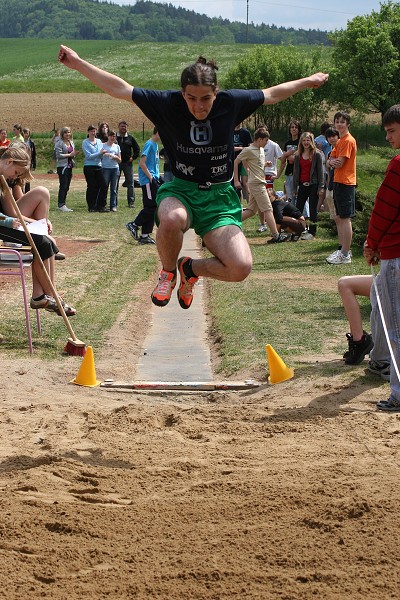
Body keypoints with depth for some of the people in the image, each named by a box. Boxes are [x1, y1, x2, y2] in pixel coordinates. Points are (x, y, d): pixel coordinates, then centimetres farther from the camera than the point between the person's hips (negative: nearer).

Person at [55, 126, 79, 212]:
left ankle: (62, 204, 12)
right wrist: (70, 155, -15)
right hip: (62, 166, -7)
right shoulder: (59, 143, -6)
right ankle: (61, 205, -8)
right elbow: (58, 155, -15)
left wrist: (74, 154, 0)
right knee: (63, 186, -10)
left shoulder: (71, 142, 16)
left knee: (66, 187, 7)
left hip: (69, 166, 7)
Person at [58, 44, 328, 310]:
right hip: (180, 191, -1)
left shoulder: (231, 102, -5)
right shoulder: (168, 103, -8)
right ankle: (168, 272, -5)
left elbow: (271, 94, 13)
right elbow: (121, 89, -2)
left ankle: (191, 268, 16)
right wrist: (78, 63, -3)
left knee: (240, 268, -20)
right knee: (172, 219, -42)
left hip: (219, 197, 2)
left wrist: (307, 82, 23)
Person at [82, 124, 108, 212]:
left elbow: (101, 155, 11)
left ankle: (101, 206, 5)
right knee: (92, 187, -2)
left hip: (98, 166, 5)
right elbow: (89, 156, -10)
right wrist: (100, 153, -14)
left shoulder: (99, 141, 13)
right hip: (89, 167, -5)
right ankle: (92, 207, 8)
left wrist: (103, 153, -11)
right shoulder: (85, 142, -2)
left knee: (103, 186, -3)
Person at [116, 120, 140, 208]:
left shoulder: (130, 138, 9)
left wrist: (133, 157, 5)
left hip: (128, 163, 1)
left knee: (130, 183, -2)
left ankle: (131, 202, 1)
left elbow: (137, 149, 16)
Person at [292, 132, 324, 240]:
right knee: (298, 208, 0)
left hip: (313, 185, -4)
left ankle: (312, 232, 7)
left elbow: (320, 170, -4)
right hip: (302, 185, 4)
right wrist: (294, 187, 10)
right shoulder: (298, 155, 11)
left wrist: (321, 186, -10)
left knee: (313, 209, 1)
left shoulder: (317, 154, -2)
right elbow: (295, 171, 13)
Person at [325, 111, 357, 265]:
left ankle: (345, 255, -8)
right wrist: (332, 162, -9)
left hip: (345, 183, -10)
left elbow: (339, 163, -19)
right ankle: (343, 250, 21)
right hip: (338, 182, 10)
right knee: (340, 218, 14)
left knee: (345, 219, -9)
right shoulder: (339, 142, 18)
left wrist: (331, 161, 1)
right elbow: (328, 163, 13)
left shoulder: (348, 141, -13)